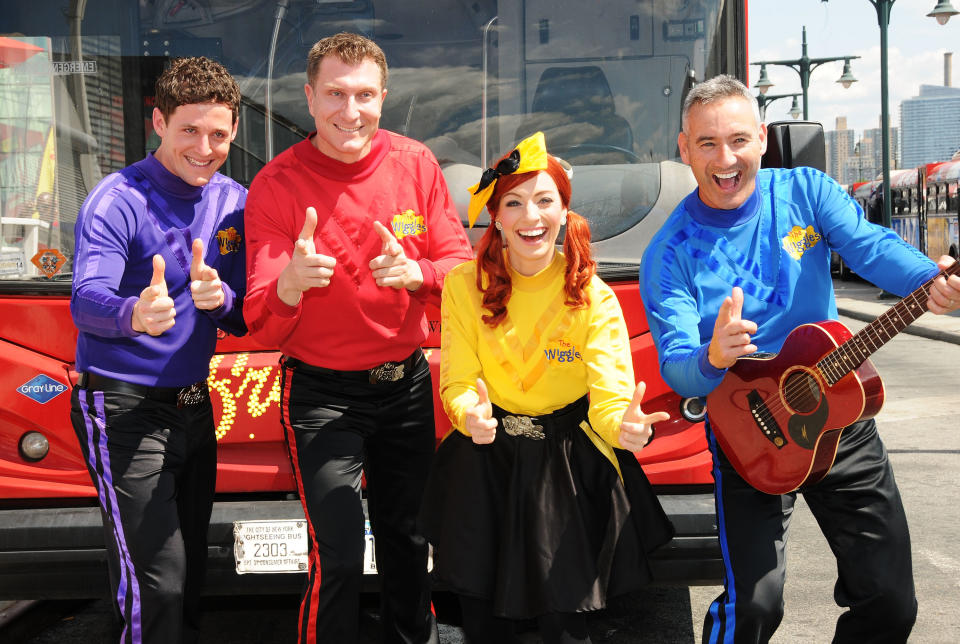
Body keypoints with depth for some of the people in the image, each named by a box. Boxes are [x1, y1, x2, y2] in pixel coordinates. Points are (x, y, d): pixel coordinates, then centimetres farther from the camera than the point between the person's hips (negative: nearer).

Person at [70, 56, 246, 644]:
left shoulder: (234, 202, 6)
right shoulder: (120, 199, -13)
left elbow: (246, 319, 6)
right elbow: (86, 301, -26)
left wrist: (219, 299, -18)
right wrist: (134, 313, -49)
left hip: (194, 405, 6)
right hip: (124, 405, -6)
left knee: (192, 567, 17)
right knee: (156, 579, -11)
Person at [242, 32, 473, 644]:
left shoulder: (415, 163, -5)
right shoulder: (275, 186, -14)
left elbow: (462, 264, -2)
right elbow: (262, 325, -19)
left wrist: (413, 272, -24)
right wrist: (289, 283, -42)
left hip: (406, 381, 4)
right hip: (321, 391, -3)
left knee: (407, 535, 18)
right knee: (338, 556, -9)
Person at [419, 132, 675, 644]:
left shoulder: (593, 297, -9)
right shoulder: (465, 286, -6)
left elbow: (610, 396, -17)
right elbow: (458, 383, -6)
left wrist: (623, 425, -40)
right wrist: (472, 415, -29)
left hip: (571, 462, -1)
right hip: (487, 460, 1)